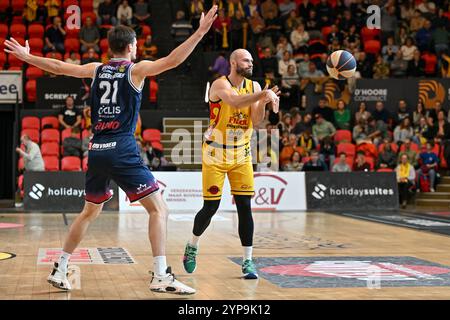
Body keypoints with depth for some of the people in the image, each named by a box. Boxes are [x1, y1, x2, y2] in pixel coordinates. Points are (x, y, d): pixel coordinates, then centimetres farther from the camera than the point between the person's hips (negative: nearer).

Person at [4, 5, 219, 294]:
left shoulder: (96, 70, 13)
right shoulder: (136, 70, -1)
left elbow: (59, 67, 21)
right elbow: (172, 61, -15)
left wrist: (26, 57, 35)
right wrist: (200, 32, -16)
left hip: (97, 150, 6)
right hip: (123, 150, -6)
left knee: (90, 212, 23)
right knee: (159, 209, -3)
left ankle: (59, 271, 26)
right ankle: (161, 277, -13)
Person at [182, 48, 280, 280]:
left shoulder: (253, 86, 2)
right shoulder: (220, 85, -14)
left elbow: (256, 121, -6)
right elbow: (236, 101, -36)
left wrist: (263, 101, -22)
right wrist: (263, 94, -42)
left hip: (241, 155, 4)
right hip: (215, 154, -4)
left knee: (245, 206, -4)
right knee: (211, 207, 0)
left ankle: (248, 261, 2)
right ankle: (192, 246, 27)